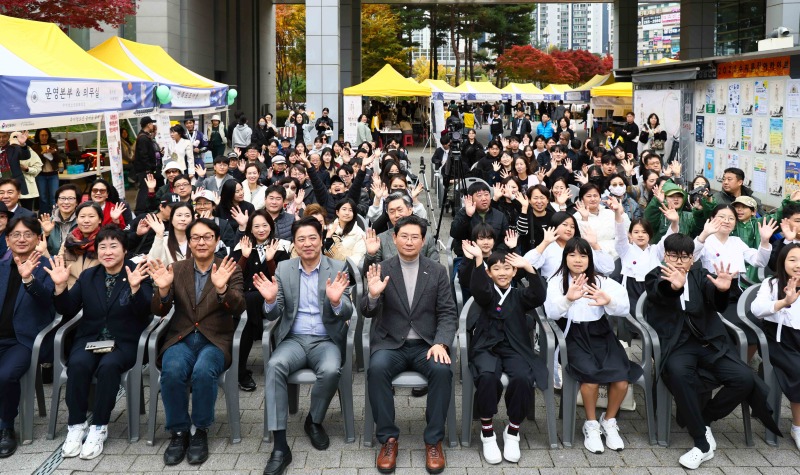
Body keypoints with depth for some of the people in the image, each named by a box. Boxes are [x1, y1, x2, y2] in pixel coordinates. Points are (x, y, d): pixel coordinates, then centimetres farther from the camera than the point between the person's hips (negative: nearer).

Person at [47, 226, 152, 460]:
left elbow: (144, 313, -15)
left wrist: (135, 288, -32)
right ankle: (76, 425, -16)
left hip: (124, 342, -3)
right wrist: (60, 286, -10)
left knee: (109, 366, -35)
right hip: (90, 338, 3)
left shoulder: (138, 274, -1)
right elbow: (68, 310, 6)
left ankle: (98, 428, -21)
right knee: (78, 364, -29)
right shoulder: (88, 276, 12)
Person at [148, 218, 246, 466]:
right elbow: (159, 312, 3)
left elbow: (239, 309, -10)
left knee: (203, 371, -33)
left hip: (215, 340, -2)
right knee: (172, 371, -30)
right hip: (181, 338, 2)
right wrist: (163, 289, -19)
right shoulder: (177, 269, 9)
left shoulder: (230, 270, 3)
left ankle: (201, 432, -12)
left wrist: (222, 288, -30)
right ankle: (178, 432, -11)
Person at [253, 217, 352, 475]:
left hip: (326, 340, -1)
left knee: (330, 371, -34)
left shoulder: (338, 268, 0)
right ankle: (280, 446, -29)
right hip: (294, 339, 1)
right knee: (274, 365, -31)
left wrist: (337, 301, -29)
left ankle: (314, 421, -1)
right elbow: (274, 314, 3)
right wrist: (270, 300, -20)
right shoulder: (283, 269, 6)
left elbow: (347, 314, -6)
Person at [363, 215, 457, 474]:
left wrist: (440, 343, -16)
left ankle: (433, 440, -15)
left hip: (426, 344, 1)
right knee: (377, 369, -32)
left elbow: (448, 314, 3)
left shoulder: (437, 271, 6)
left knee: (442, 370, -31)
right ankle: (388, 438, -17)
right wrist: (373, 295, -25)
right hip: (390, 344, 0)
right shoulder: (381, 270, 4)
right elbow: (368, 312, -2)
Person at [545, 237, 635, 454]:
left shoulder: (601, 280, 8)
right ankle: (591, 425, -6)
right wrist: (568, 298, -33)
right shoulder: (557, 281, 3)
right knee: (591, 375, -30)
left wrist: (609, 301, -26)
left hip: (600, 333, 3)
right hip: (574, 335, -2)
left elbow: (625, 308, -4)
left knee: (621, 377, -22)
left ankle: (609, 421, 5)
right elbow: (551, 312, -13)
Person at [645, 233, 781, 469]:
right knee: (678, 373, -36)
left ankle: (703, 419, 5)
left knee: (744, 379, -18)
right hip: (676, 344, -3)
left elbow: (717, 302, -9)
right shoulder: (655, 277, 6)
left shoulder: (700, 275, 13)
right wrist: (674, 287, -47)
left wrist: (722, 289, -35)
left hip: (709, 343, 3)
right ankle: (703, 443, -24)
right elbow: (659, 293, -21)